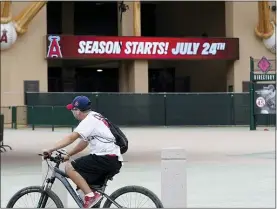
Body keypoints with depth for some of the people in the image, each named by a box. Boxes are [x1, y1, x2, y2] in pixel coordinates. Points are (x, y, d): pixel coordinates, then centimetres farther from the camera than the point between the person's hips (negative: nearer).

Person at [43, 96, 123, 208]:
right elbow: (84, 143, 22)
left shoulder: (89, 120, -10)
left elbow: (71, 138, -21)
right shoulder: (94, 117, 20)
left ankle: (90, 196, -18)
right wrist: (67, 155, 16)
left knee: (69, 167, -12)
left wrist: (51, 149, -25)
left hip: (105, 158, -10)